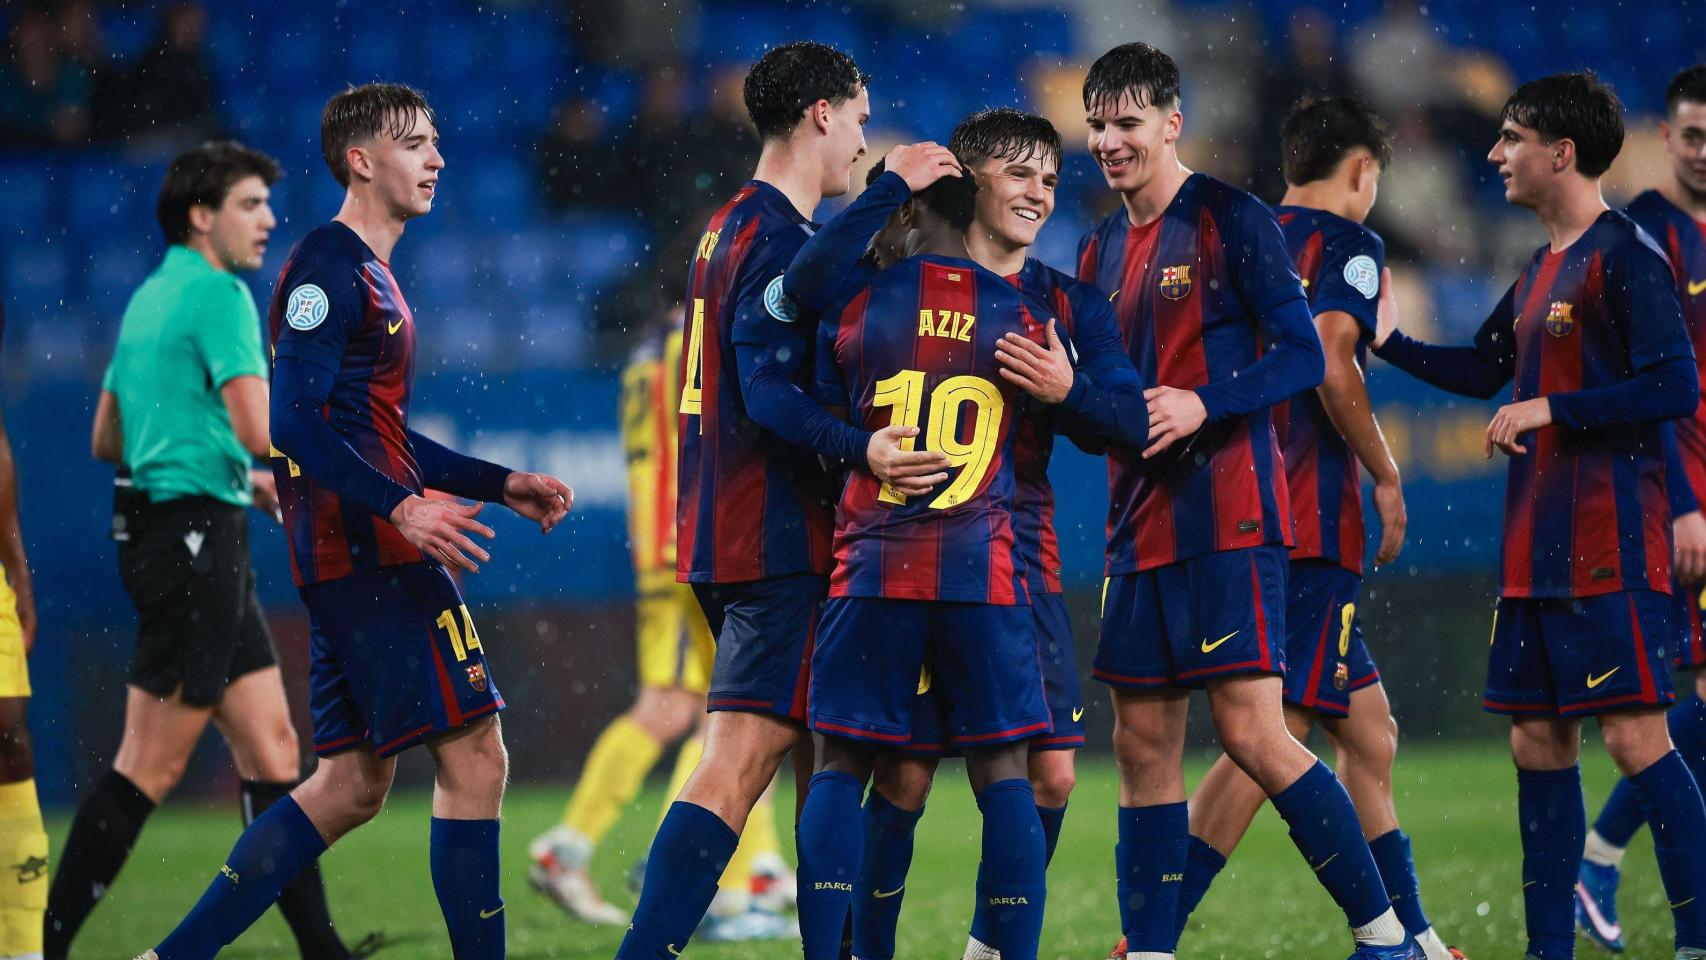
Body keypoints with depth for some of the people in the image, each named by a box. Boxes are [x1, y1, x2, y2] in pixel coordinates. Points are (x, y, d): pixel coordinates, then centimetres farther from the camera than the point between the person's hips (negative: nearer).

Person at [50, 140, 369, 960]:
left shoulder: (149, 299, 18)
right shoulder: (217, 294, -11)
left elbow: (106, 441, 24)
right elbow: (261, 431, -20)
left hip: (162, 530, 10)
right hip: (197, 534, -10)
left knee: (270, 745, 8)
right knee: (151, 764, -8)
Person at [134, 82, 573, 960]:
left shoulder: (371, 276, 21)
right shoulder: (328, 266, -10)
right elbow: (294, 422, -19)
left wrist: (502, 485, 21)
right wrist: (401, 506, -28)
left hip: (357, 559, 10)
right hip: (367, 553, -10)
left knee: (352, 785, 10)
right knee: (473, 757, -9)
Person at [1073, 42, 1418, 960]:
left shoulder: (1232, 220, -6)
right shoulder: (1101, 248, 15)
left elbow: (1301, 354, -10)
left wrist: (1203, 404, -21)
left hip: (1228, 514, -7)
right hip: (1140, 527, 7)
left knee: (1252, 732, -13)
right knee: (1143, 746, 6)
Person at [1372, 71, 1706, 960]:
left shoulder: (1625, 258, -11)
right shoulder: (1539, 269, 17)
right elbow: (1482, 369, 30)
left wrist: (1550, 410, -17)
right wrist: (1386, 341, 22)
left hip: (1610, 547, -9)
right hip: (1536, 547, 9)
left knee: (1634, 735, -10)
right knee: (1537, 740, 8)